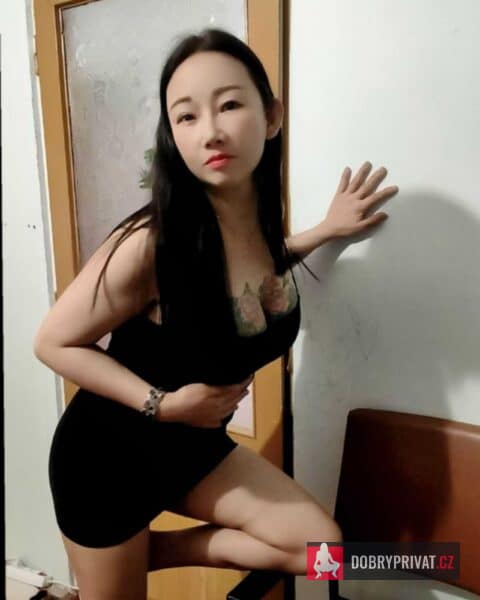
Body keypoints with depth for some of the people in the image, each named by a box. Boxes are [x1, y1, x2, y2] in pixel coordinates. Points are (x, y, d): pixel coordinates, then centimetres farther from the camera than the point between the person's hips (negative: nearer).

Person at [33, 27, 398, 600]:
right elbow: (54, 342, -19)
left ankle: (150, 550, 17)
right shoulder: (152, 241, -31)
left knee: (319, 546, 7)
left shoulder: (261, 224, -11)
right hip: (108, 456, -5)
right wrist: (163, 403, -26)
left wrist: (325, 231, 3)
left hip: (192, 446, 6)